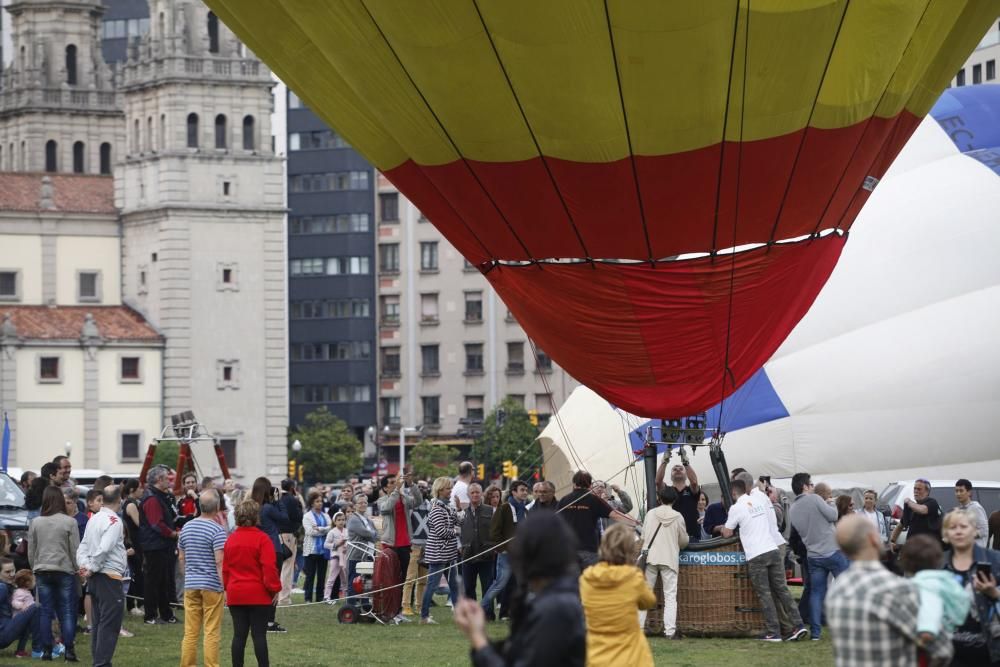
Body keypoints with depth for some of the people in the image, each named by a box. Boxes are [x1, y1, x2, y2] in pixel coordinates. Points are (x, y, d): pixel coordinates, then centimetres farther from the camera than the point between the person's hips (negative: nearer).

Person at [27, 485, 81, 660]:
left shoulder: (35, 523, 1)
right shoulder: (69, 522, -7)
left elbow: (31, 551, 7)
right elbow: (75, 550, -5)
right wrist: (78, 570, 7)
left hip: (42, 571, 3)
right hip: (65, 569, -3)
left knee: (45, 612, 6)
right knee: (67, 612, 1)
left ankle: (46, 650, 6)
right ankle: (69, 650, -5)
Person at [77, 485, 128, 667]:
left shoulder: (93, 519, 12)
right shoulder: (114, 521, -13)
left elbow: (83, 547, 11)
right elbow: (104, 549, -22)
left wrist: (85, 566, -1)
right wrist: (92, 569, -12)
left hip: (95, 578, 9)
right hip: (110, 578, -9)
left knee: (98, 622, 13)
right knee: (110, 624, -7)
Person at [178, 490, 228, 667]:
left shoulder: (186, 527, 8)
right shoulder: (217, 530, -12)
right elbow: (219, 561, -18)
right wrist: (225, 585, -14)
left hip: (190, 585, 5)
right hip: (212, 585, -5)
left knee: (190, 632, 7)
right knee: (212, 632, -1)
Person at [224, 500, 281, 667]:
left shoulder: (231, 539, 6)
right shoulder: (262, 539, -11)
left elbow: (225, 567, 11)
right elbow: (269, 567, -15)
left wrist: (227, 588, 21)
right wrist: (275, 590, -7)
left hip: (236, 595, 4)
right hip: (259, 595, -4)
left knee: (239, 635, 6)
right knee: (259, 634, -2)